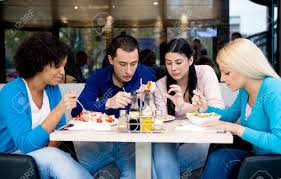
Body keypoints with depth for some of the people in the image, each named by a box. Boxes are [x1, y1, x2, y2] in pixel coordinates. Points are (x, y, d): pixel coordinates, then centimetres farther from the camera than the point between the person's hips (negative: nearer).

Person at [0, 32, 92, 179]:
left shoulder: (52, 88, 0)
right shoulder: (12, 94, -19)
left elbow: (60, 127, 6)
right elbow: (26, 145, -25)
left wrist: (50, 150, -14)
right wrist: (59, 110, -31)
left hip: (43, 155, 5)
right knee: (54, 157, -31)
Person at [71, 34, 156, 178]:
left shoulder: (146, 75, -8)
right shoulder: (98, 77, -1)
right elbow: (76, 111, -14)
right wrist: (107, 103, -29)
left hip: (134, 140, -2)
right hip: (104, 139, 3)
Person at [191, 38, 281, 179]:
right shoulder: (244, 90, 3)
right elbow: (231, 115, 21)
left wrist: (235, 128, -26)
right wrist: (206, 108, 3)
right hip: (256, 154, 7)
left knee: (220, 159, -20)